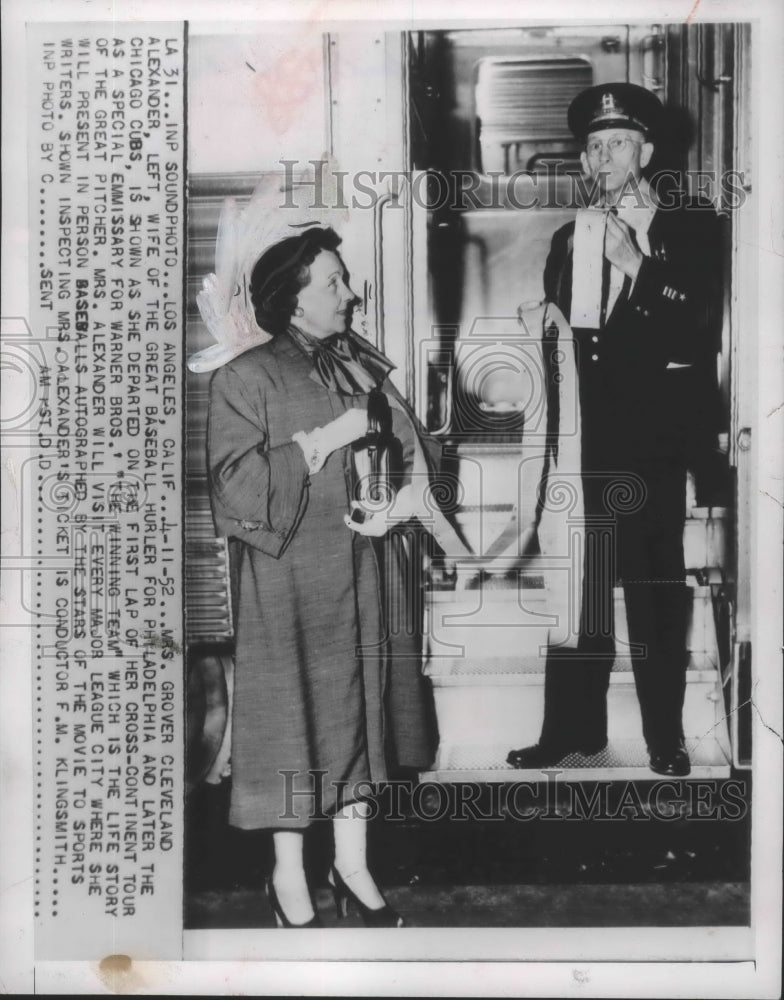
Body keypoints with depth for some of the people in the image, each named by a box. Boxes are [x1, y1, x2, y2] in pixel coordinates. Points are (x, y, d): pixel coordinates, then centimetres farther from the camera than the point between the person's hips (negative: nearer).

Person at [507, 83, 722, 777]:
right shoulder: (570, 239, 17)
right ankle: (572, 728, 14)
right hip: (582, 440, 3)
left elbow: (700, 325, -6)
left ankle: (666, 737, 12)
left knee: (657, 587, 1)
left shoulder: (692, 228, 6)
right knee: (576, 584, 4)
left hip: (652, 441, -3)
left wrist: (635, 264, -12)